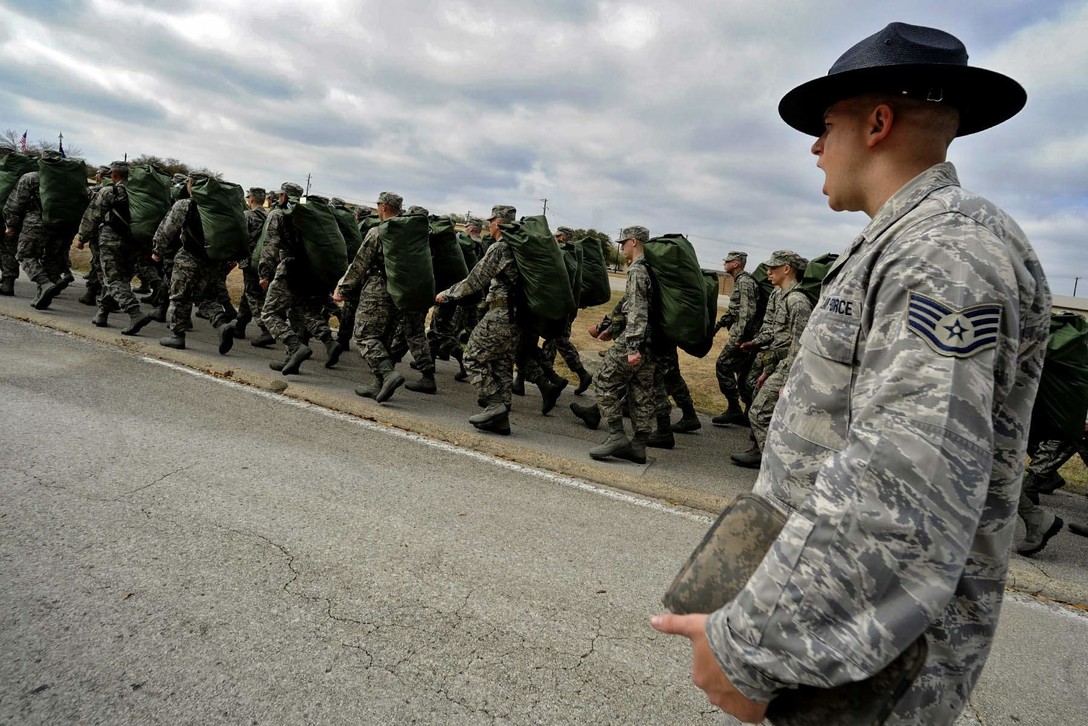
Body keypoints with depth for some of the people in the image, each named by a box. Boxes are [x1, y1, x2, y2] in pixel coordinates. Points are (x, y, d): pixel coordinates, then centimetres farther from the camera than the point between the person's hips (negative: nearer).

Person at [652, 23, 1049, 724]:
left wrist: (747, 647, -28)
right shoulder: (902, 249, 13)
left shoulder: (951, 250, -21)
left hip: (873, 646, -9)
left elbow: (906, 495, -32)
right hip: (830, 594, 9)